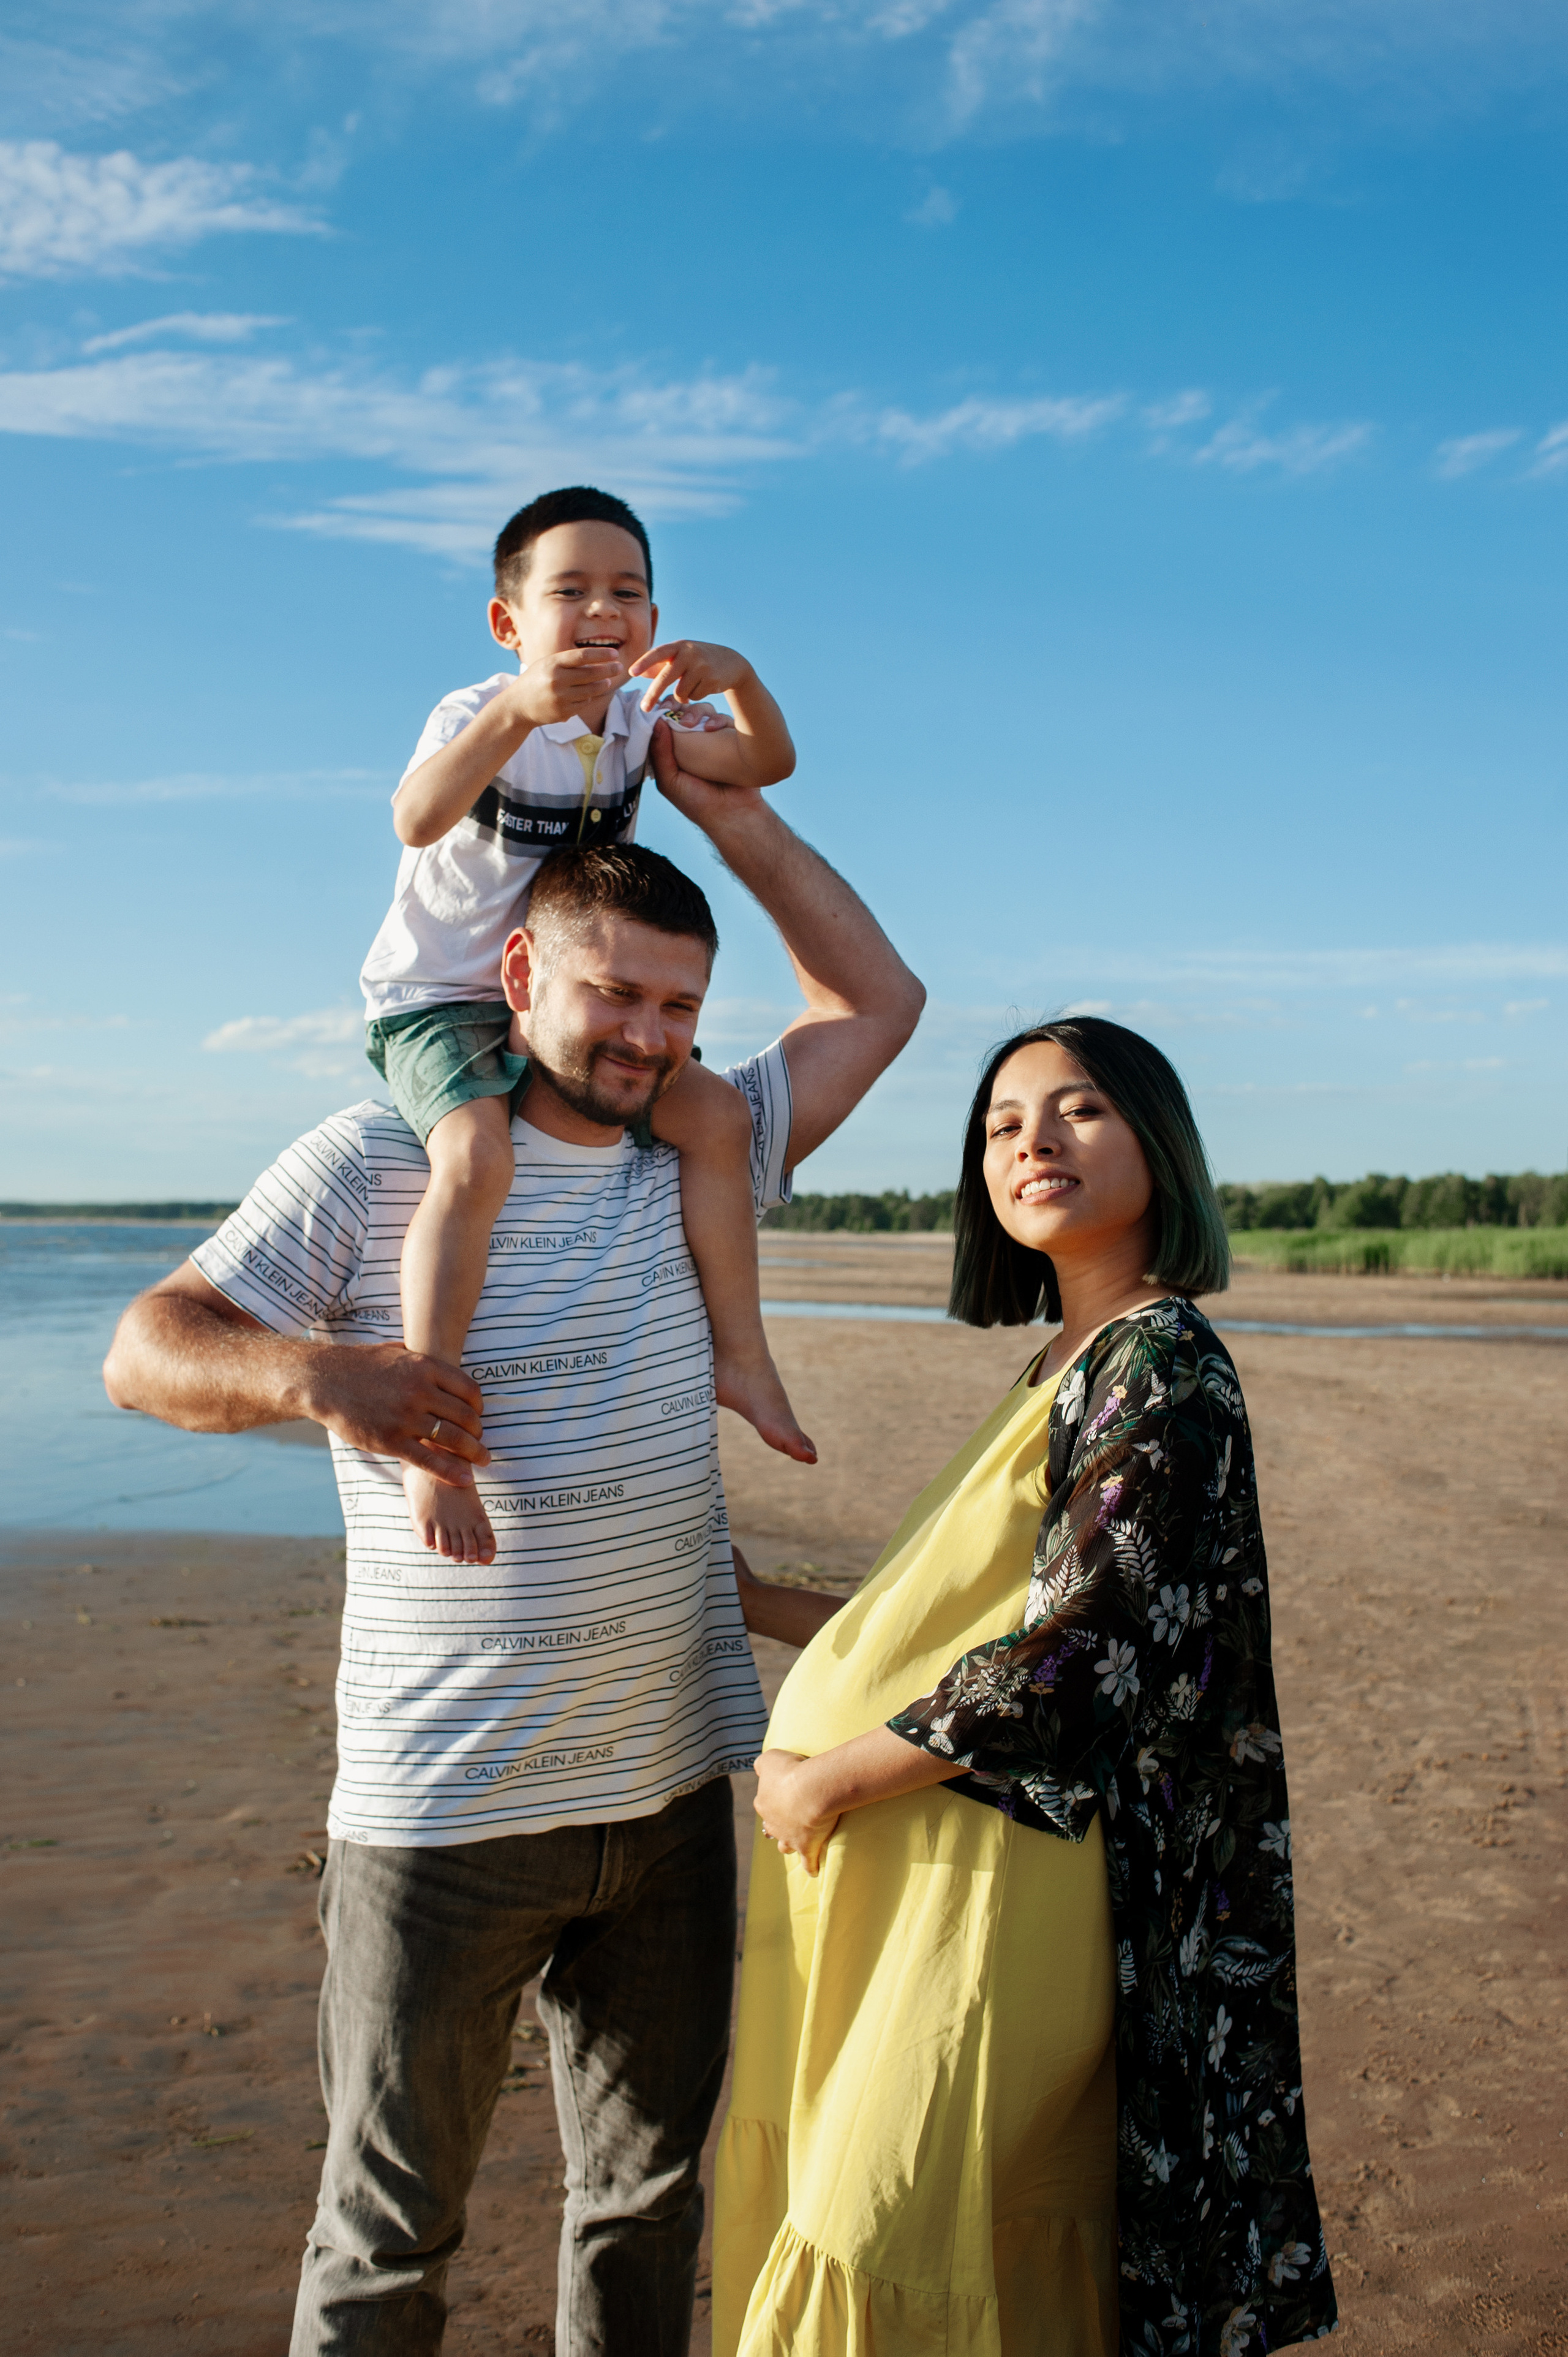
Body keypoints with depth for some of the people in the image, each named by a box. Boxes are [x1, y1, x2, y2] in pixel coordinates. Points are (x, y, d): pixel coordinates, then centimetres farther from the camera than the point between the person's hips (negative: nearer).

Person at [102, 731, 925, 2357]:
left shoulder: (698, 1159, 7)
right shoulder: (373, 1166, -6)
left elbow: (879, 1001, 13)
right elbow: (145, 1350, -7)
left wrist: (732, 817, 5)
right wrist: (312, 1373, -28)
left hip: (673, 1785, 5)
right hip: (442, 1808, -4)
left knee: (653, 2193, 18)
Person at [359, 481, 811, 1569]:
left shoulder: (646, 719, 3)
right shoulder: (478, 714, -15)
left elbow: (767, 762, -9)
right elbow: (417, 819, -36)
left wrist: (739, 678, -30)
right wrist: (519, 711, -50)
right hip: (438, 999, -6)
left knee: (717, 1114, -11)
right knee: (476, 1157, -34)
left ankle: (740, 1357, 0)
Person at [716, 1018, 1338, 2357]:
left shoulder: (1165, 1365, -15)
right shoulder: (1070, 1366, 12)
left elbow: (1068, 1660, -20)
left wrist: (826, 1779, -12)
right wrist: (758, 1606, 21)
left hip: (993, 1877, -8)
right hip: (895, 1873, 8)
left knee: (881, 2247, 0)